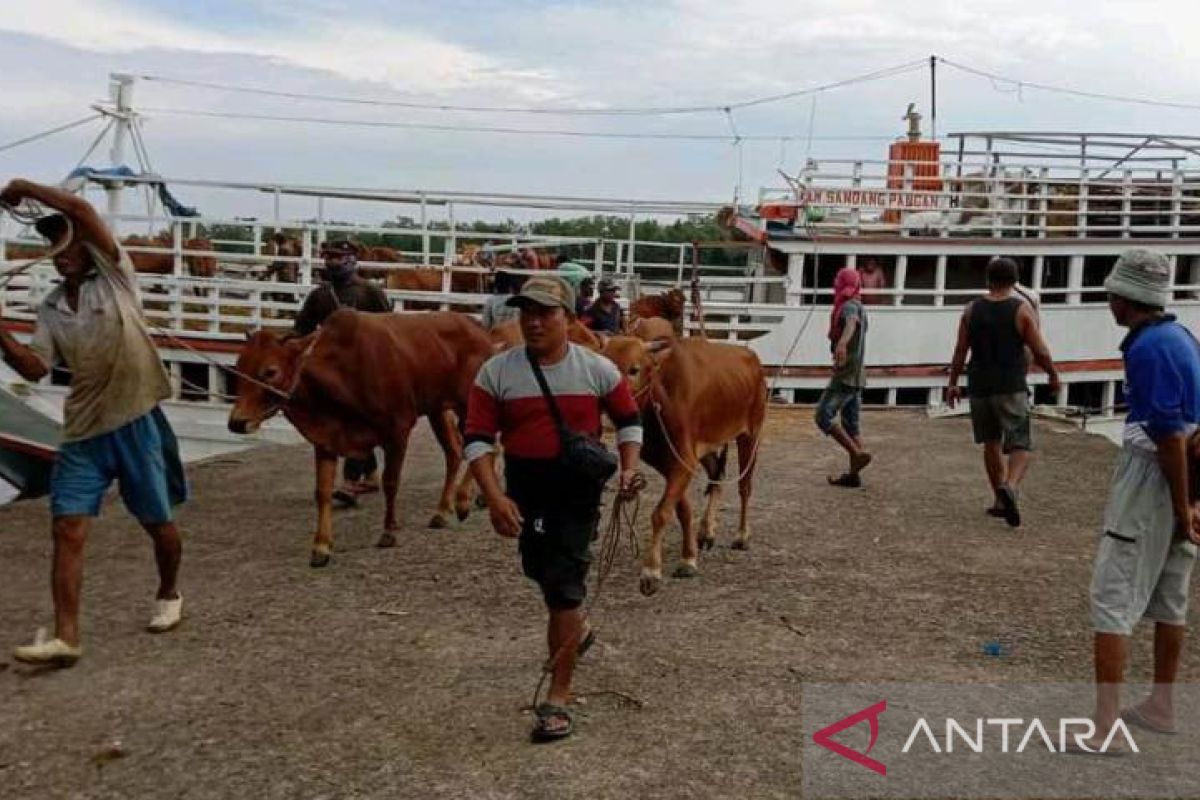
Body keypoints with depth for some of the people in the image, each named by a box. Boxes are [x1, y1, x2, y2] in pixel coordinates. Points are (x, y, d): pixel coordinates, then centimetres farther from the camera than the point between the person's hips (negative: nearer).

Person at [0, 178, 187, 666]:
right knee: (67, 530, -6)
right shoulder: (50, 309, 10)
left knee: (158, 524, 10)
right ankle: (66, 638, -4)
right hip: (83, 431, 4)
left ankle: (169, 595, 36)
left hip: (136, 422, -4)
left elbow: (82, 211, -13)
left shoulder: (115, 277, -1)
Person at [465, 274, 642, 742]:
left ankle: (559, 697, 3)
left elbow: (629, 421, 7)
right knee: (541, 574, 22)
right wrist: (495, 497, -19)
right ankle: (576, 631, 54)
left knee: (564, 585, -7)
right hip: (523, 494, 3)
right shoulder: (497, 372, -7)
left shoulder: (598, 370, -7)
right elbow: (477, 439, -8)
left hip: (579, 493, -3)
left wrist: (628, 469, -9)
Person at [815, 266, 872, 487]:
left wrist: (843, 342, -57)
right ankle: (853, 473, 5)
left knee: (824, 416, -9)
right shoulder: (859, 308, 16)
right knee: (851, 423, 7)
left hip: (845, 375, -9)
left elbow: (851, 324, -36)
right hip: (856, 376, 9)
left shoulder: (849, 306, -12)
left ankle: (858, 453, -15)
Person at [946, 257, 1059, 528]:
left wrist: (953, 383, 13)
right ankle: (1010, 486, -26)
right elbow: (1040, 352, -5)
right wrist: (1053, 375, 12)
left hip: (979, 386, 3)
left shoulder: (971, 309, 2)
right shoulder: (1023, 309, -6)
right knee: (1020, 445, 1)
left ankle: (1000, 500, 24)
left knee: (991, 443, 17)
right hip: (1011, 387, -3)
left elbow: (960, 351, 3)